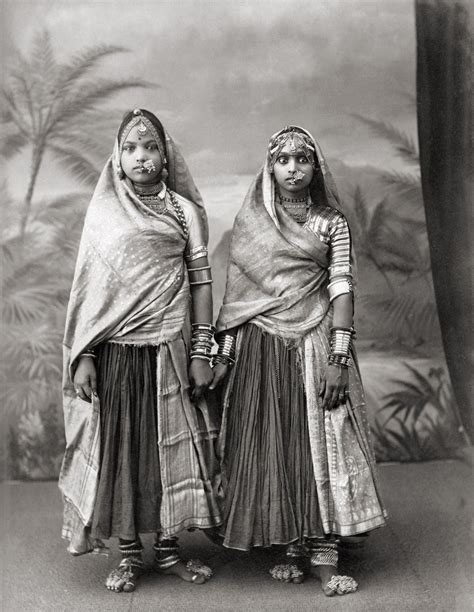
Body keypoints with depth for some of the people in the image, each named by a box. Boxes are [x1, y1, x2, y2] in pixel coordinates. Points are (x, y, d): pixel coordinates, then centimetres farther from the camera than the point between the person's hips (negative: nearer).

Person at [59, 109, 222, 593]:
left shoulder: (184, 210, 5)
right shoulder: (103, 211, 5)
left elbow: (201, 281, 4)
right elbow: (87, 285, 4)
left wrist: (202, 351, -2)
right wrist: (82, 355, -2)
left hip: (169, 350, 0)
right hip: (114, 351, 0)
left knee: (172, 446, 5)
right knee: (119, 448, 4)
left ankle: (168, 548, 20)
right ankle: (129, 553, 17)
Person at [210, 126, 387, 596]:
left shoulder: (331, 223, 5)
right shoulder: (249, 221, 8)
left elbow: (341, 288, -2)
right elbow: (234, 289, 7)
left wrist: (338, 357, -11)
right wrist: (225, 353, 1)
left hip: (316, 343, -1)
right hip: (261, 345, 1)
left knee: (322, 443, -4)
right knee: (271, 445, 2)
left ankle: (324, 557, 0)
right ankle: (293, 548, 13)